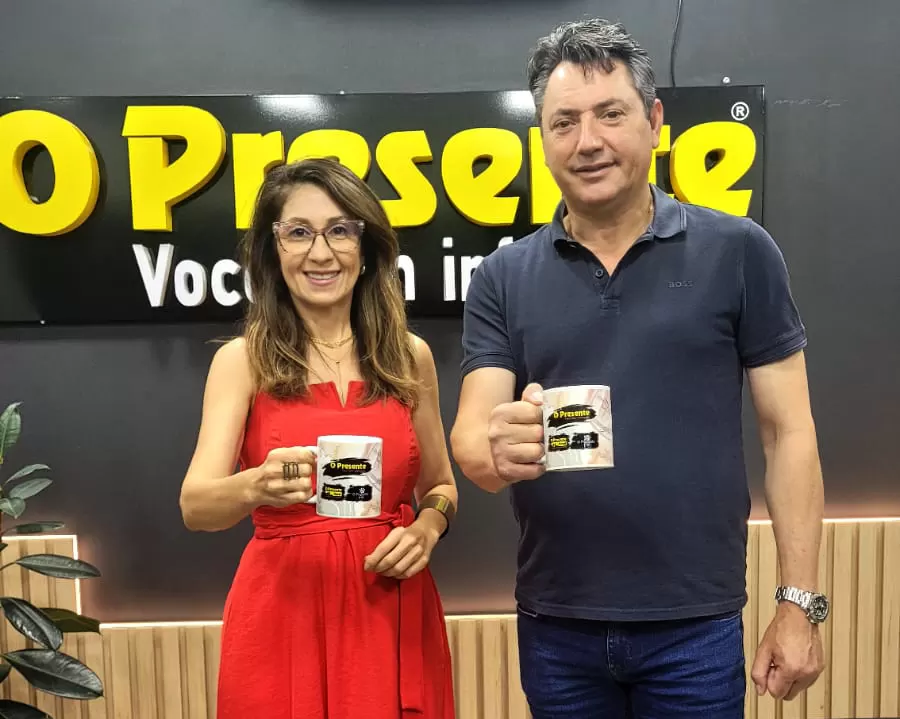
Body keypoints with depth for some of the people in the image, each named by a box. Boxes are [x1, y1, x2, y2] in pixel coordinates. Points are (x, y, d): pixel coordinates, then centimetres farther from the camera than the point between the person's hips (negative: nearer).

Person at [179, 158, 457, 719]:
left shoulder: (410, 357, 2)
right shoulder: (242, 360, -4)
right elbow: (195, 506, -13)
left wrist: (427, 528, -9)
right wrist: (258, 487, -33)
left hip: (392, 610, 2)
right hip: (283, 610, -2)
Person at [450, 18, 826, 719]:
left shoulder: (738, 252, -4)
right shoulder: (503, 278, 0)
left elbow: (789, 433, -2)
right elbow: (470, 434, -7)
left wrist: (801, 602, -5)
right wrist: (498, 451, -29)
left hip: (696, 622, -1)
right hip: (555, 626, 2)